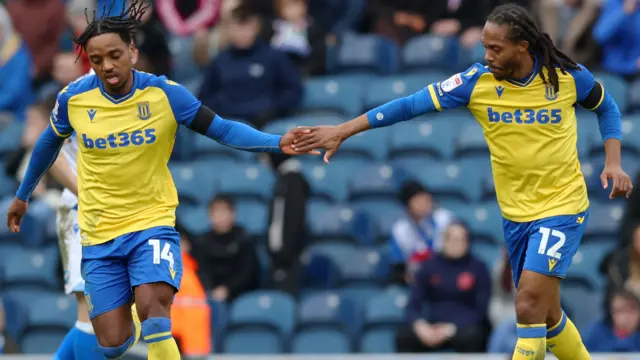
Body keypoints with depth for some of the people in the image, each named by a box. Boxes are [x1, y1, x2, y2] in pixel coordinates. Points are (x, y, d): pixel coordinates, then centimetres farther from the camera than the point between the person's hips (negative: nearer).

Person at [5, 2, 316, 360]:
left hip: (152, 222, -2)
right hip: (99, 236, 2)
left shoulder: (165, 94, -12)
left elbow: (222, 129, -10)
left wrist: (277, 142, -25)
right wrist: (23, 195, 24)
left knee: (153, 313, -27)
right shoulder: (74, 99, -7)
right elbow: (50, 142, 13)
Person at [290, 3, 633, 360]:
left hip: (562, 207, -4)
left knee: (530, 306, -20)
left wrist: (613, 163, -4)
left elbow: (607, 107, 9)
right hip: (516, 212, 4)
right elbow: (412, 104, -10)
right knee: (547, 316, 12)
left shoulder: (568, 76, -12)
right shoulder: (478, 81, -9)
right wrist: (343, 130, -13)